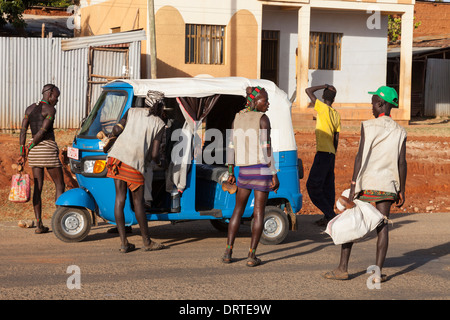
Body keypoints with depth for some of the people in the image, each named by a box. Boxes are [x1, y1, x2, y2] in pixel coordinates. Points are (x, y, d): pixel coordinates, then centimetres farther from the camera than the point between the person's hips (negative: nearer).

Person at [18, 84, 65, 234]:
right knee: (59, 185, 3)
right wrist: (29, 148, -8)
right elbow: (43, 131, -15)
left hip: (34, 149, 7)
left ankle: (39, 224, 6)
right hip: (48, 147, -7)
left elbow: (23, 131, 6)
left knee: (38, 187, 8)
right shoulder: (50, 110, -8)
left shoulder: (30, 109, 12)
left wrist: (23, 152, 4)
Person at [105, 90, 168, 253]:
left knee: (120, 198, 6)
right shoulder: (159, 124, 5)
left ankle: (124, 243, 7)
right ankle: (147, 242, 18)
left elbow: (116, 129, 0)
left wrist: (108, 144, 19)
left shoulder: (132, 112, 13)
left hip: (117, 156, 3)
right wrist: (159, 162, 21)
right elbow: (154, 154, -1)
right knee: (138, 202, 8)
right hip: (135, 163, -3)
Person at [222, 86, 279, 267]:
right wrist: (275, 175, -10)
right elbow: (266, 149, -14)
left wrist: (230, 173, 14)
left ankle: (228, 252, 11)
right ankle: (252, 255, 1)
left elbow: (231, 147, 8)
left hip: (244, 170, 5)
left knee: (238, 210, 16)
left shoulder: (238, 118, 7)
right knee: (259, 212, 2)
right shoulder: (262, 119, -10)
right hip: (262, 169, -5)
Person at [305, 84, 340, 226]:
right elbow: (336, 138, 16)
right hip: (331, 153, 8)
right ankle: (328, 217, 15)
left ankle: (331, 215, -11)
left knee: (313, 186, -7)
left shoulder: (323, 108, -8)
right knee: (328, 186, 12)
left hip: (323, 152, -8)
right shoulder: (336, 115, 13)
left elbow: (308, 91, -10)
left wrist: (325, 86, 1)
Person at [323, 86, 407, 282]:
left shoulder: (368, 126, -5)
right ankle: (378, 272, 0)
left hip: (366, 184, -3)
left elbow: (360, 157, -10)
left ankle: (343, 268, 6)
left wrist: (353, 185, -10)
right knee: (382, 227, 5)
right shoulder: (399, 132, 5)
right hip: (387, 185, 3)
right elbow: (402, 164, 4)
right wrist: (401, 191, 11)